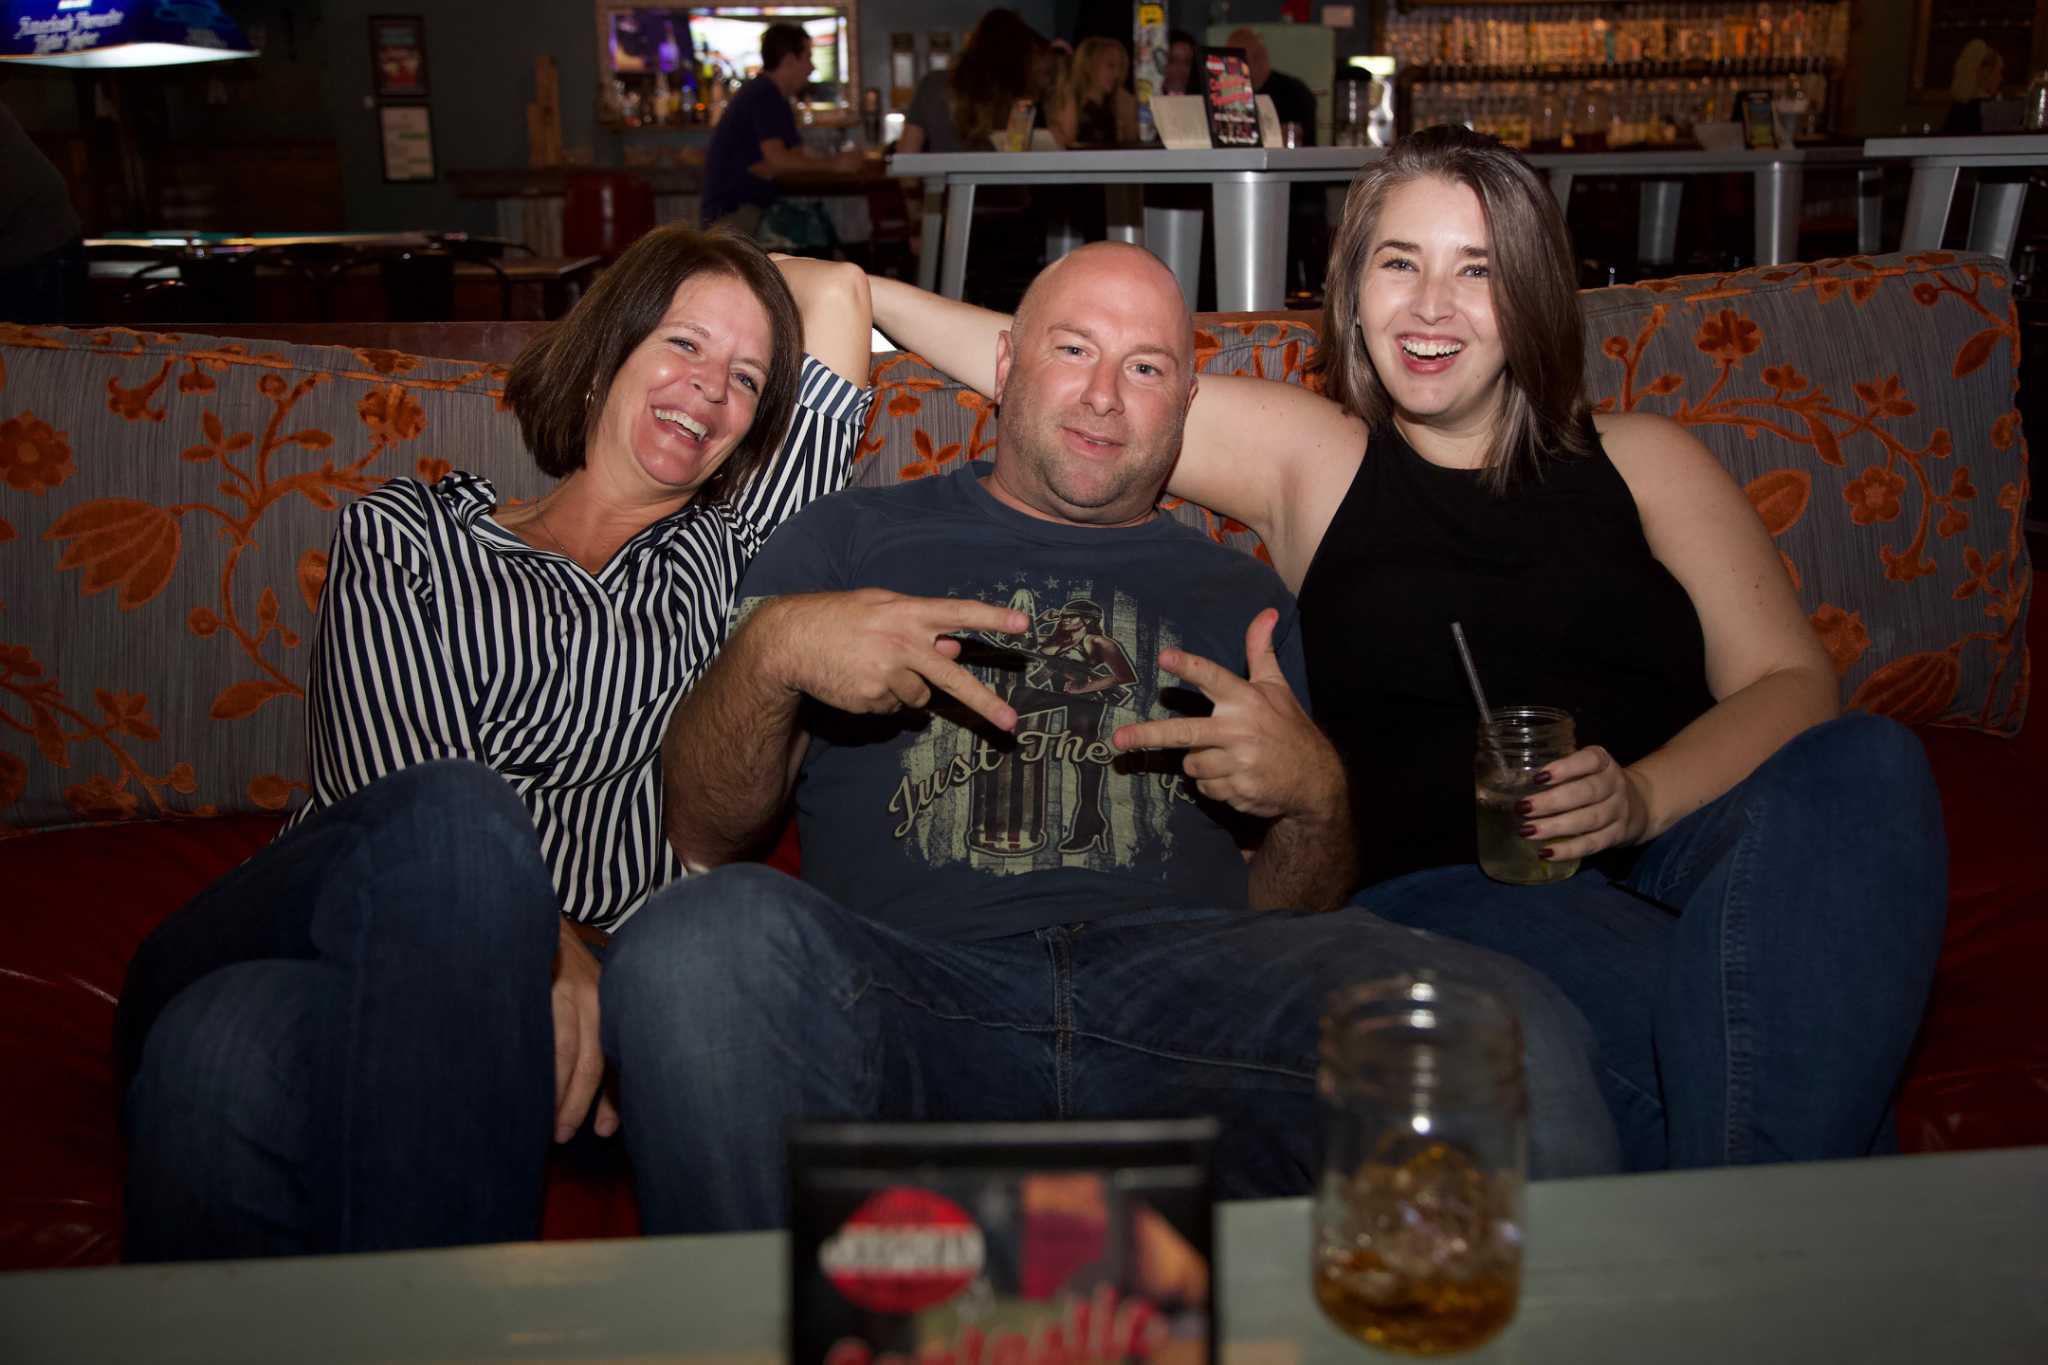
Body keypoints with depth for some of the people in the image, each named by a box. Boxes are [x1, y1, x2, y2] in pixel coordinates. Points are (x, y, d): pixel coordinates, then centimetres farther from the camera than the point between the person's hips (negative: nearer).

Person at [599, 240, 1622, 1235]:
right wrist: (771, 646, -6)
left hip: (1176, 989, 1)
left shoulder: (1237, 595, 27)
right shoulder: (852, 537, 21)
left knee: (1506, 1026, -28)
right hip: (908, 987, 0)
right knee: (710, 935, -34)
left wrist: (1315, 800, 0)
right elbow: (705, 838, 13)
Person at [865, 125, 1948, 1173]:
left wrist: (1641, 797, -12)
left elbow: (1790, 680, 7)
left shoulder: (1638, 460, 18)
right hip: (1434, 887, -3)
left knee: (1866, 760, -29)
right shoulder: (1307, 457, 15)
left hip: (1678, 848, 4)